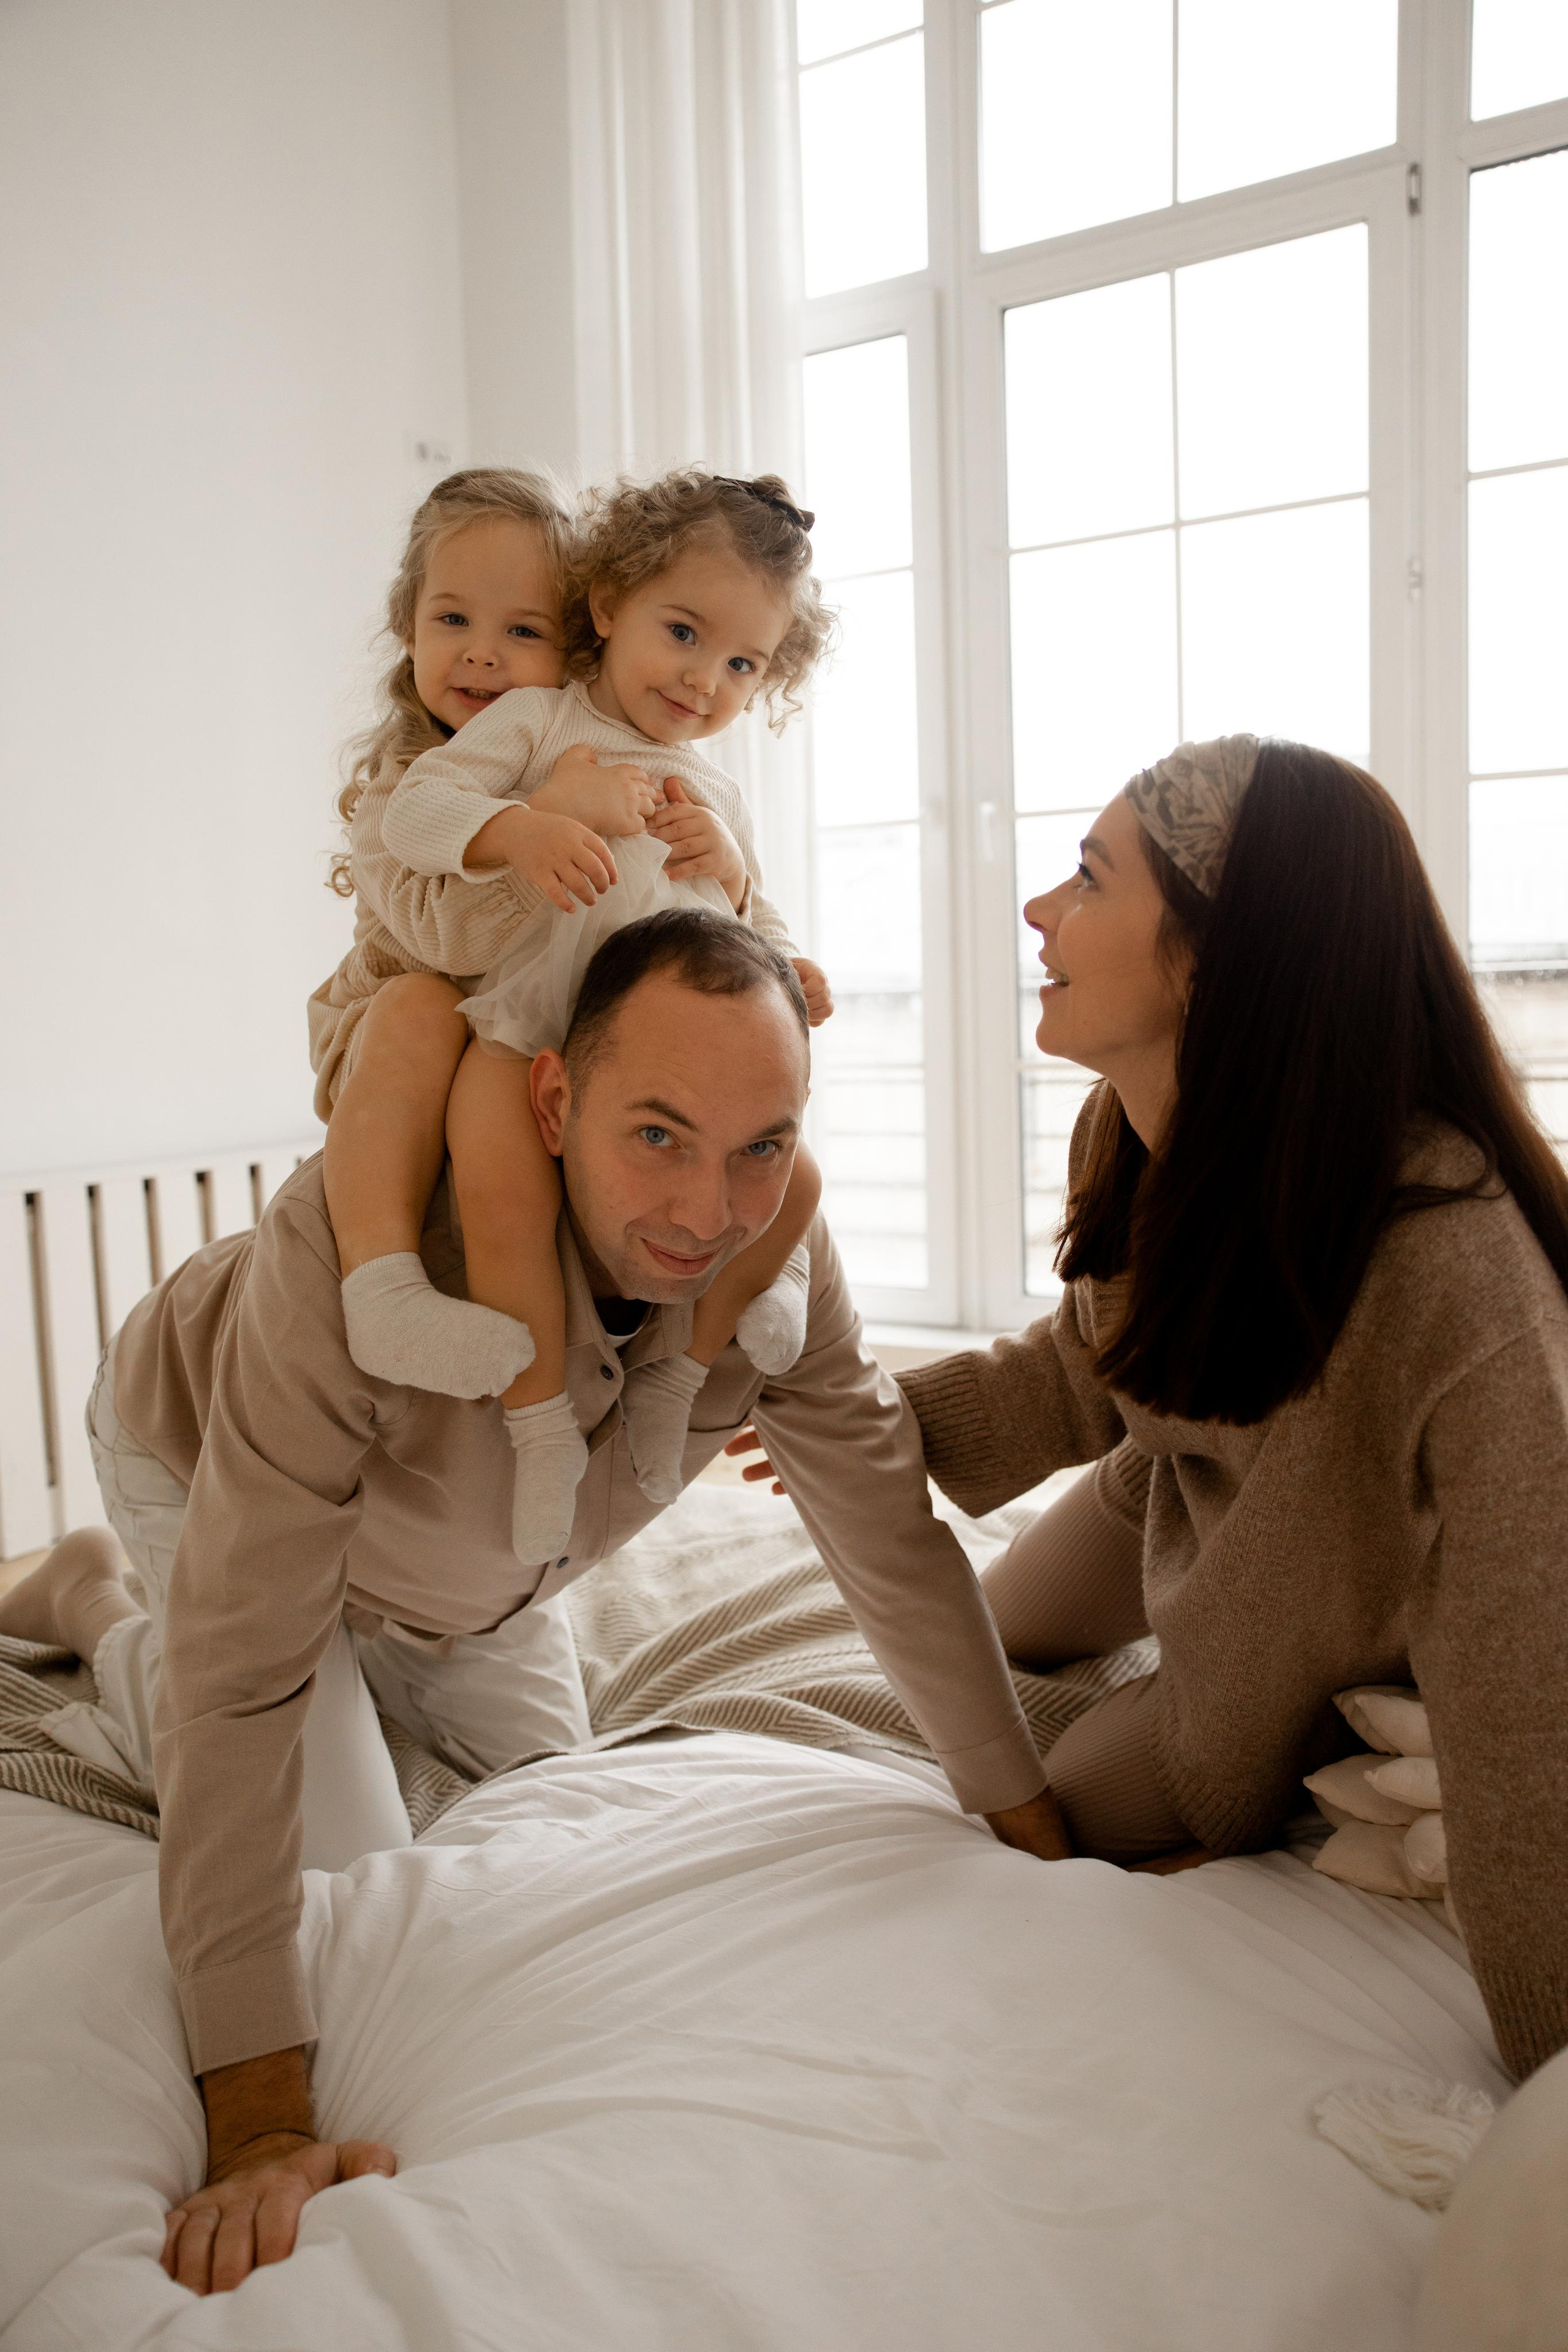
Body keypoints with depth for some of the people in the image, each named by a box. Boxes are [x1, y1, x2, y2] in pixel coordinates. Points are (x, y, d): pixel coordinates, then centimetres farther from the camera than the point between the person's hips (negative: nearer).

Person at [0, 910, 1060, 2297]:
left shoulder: (778, 1257, -31)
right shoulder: (362, 1240, -47)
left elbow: (895, 1542, -20)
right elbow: (243, 1668, -45)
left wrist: (1032, 1830, -18)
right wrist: (261, 2124, -45)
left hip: (453, 1538, 5)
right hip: (204, 1459, -5)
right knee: (351, 1875, -5)